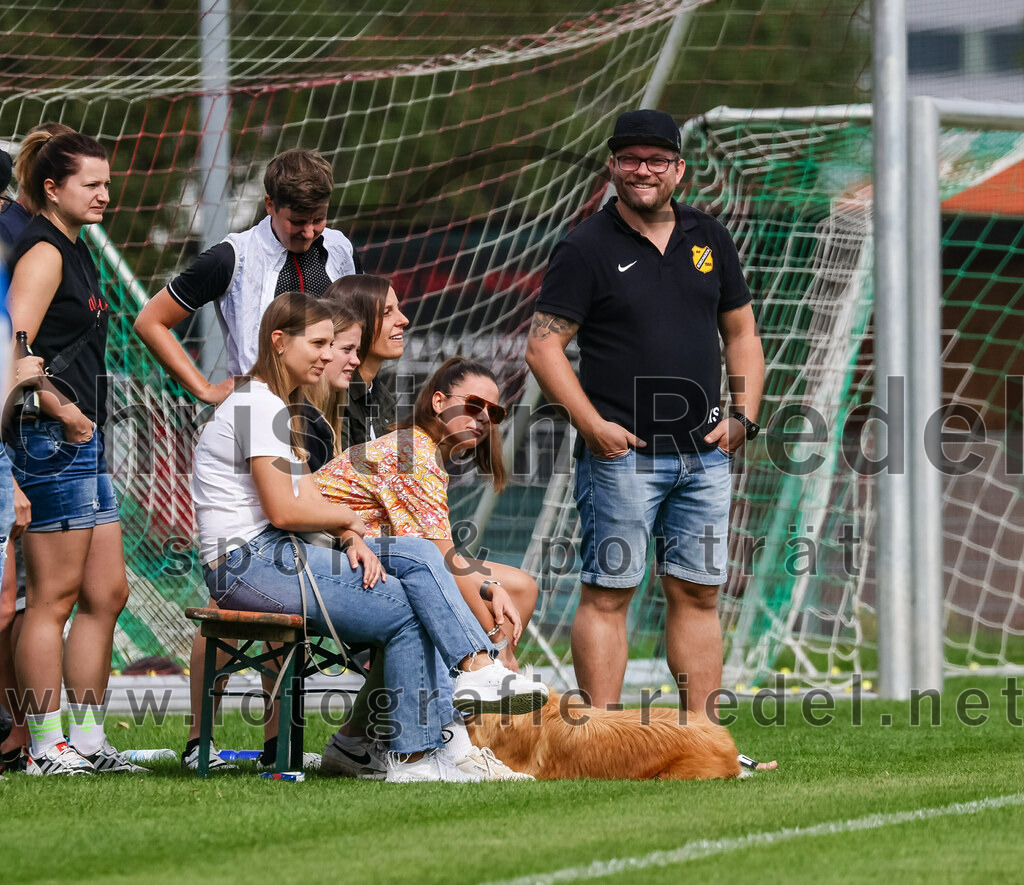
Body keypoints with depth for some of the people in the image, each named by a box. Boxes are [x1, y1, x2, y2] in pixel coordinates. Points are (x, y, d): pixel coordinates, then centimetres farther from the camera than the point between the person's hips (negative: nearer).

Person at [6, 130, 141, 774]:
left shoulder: (74, 250, 19)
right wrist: (64, 412, -17)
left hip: (83, 438, 10)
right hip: (52, 438, -10)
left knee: (107, 592, 11)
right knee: (53, 599, -7)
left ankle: (87, 740, 16)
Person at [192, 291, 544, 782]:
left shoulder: (278, 405, 20)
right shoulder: (259, 407, -13)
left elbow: (308, 497, 14)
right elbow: (283, 510, -19)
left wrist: (354, 541, -4)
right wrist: (346, 518, -1)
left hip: (277, 553, 10)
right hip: (247, 564, -10)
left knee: (417, 555, -5)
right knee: (407, 609, -16)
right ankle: (413, 756, -13)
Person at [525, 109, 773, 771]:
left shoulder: (709, 239, 13)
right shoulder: (587, 247, -2)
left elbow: (741, 332, 18)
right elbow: (544, 346, -5)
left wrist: (743, 416, 5)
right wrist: (592, 424, -13)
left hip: (705, 455, 5)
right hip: (621, 451, -5)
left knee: (698, 594, 6)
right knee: (608, 593, -5)